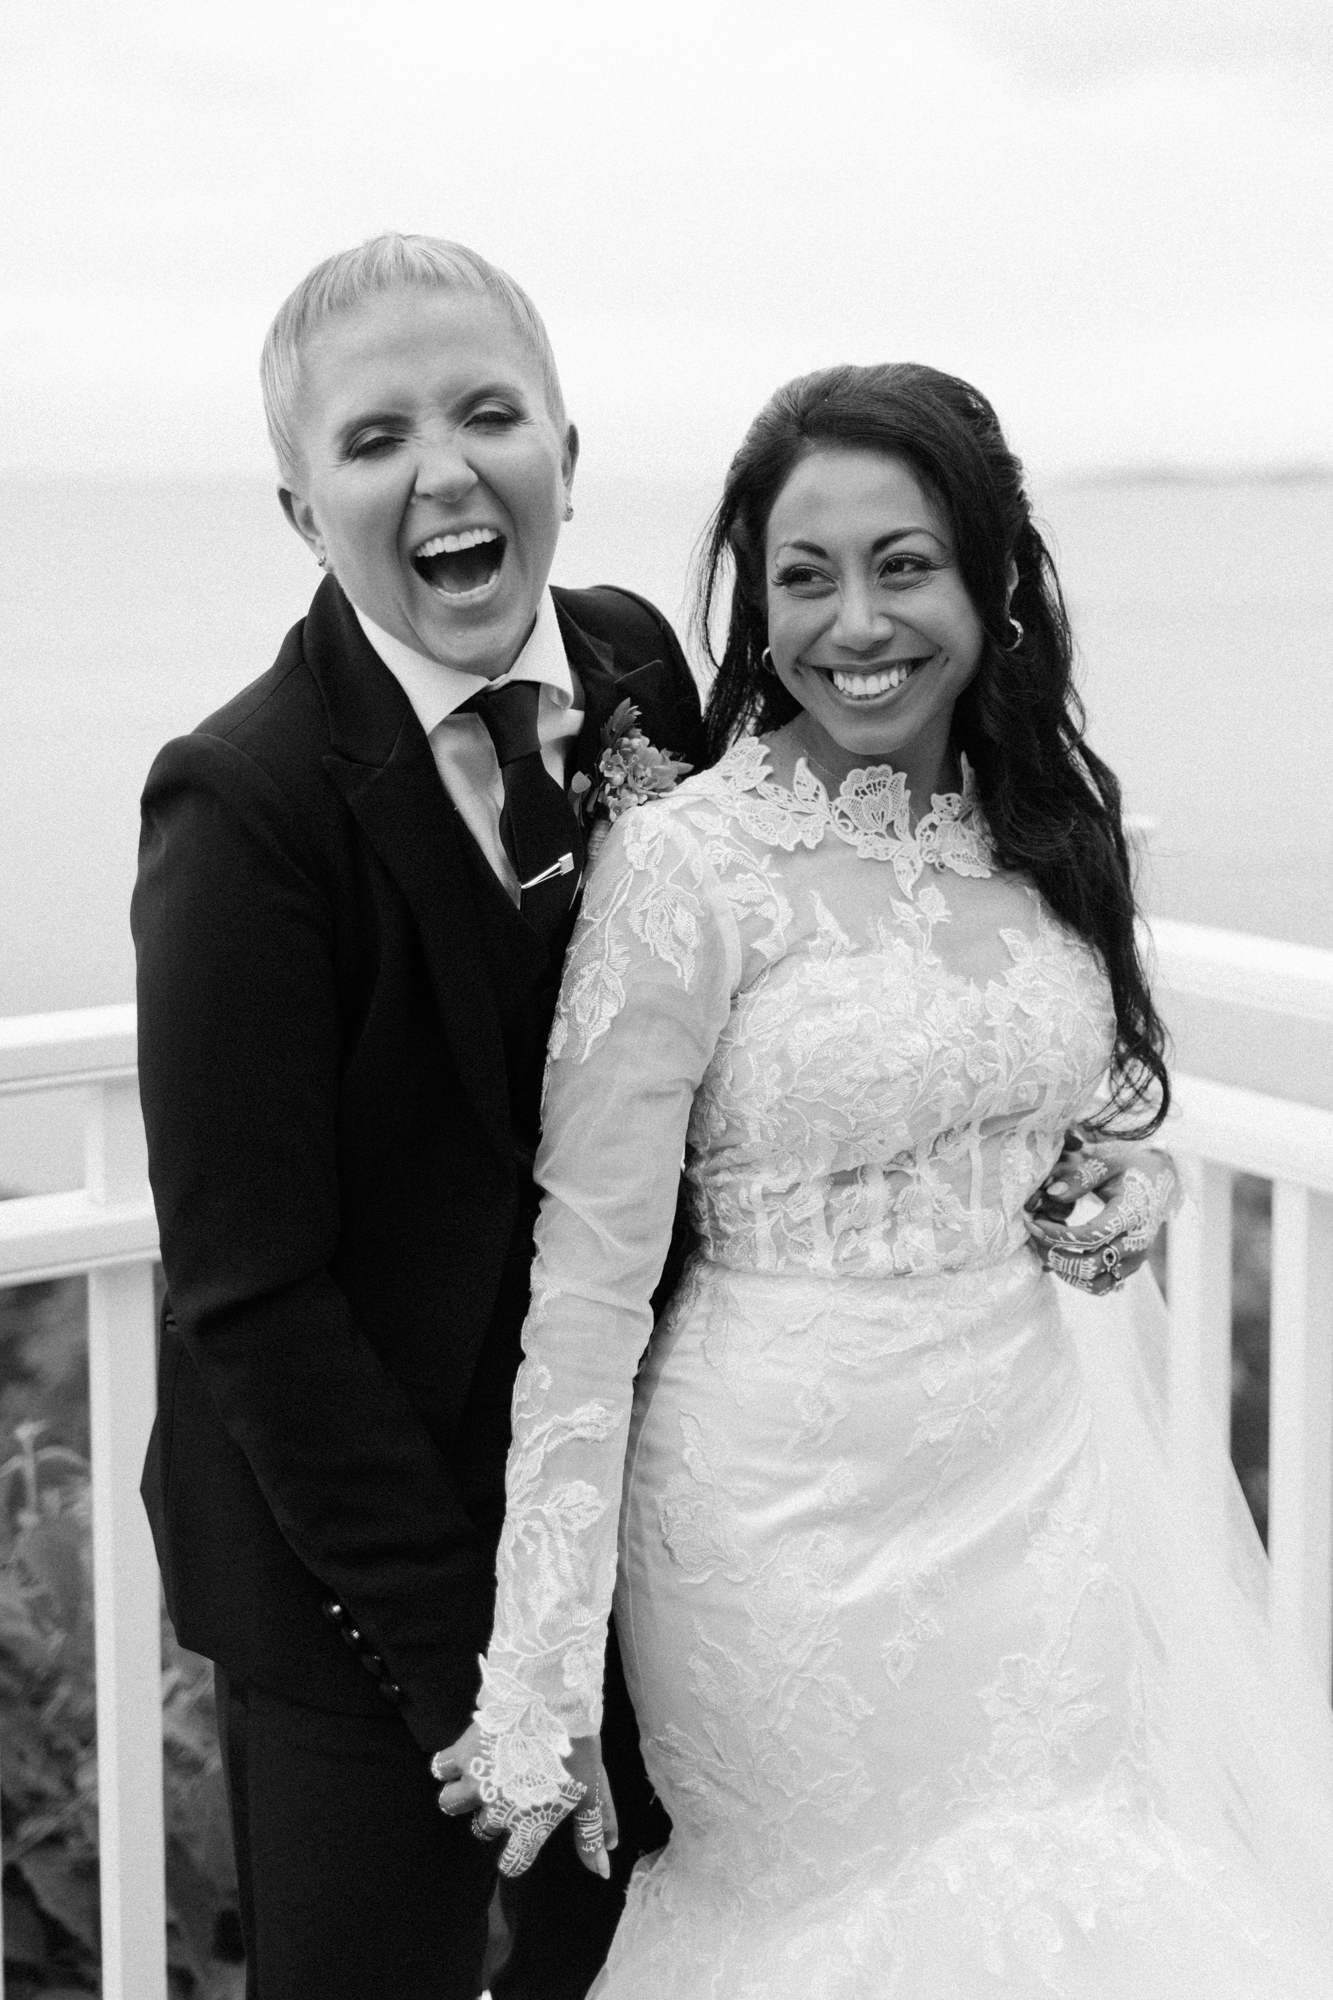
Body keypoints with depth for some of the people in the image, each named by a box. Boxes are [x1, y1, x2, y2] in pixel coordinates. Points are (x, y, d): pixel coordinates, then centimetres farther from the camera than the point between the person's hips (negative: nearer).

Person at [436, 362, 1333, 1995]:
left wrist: (1137, 1177, -3)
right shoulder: (684, 864, -16)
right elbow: (587, 1285, -16)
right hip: (795, 1501, -5)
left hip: (1042, 1472, 5)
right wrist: (533, 1697, -17)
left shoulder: (1044, 821, 2)